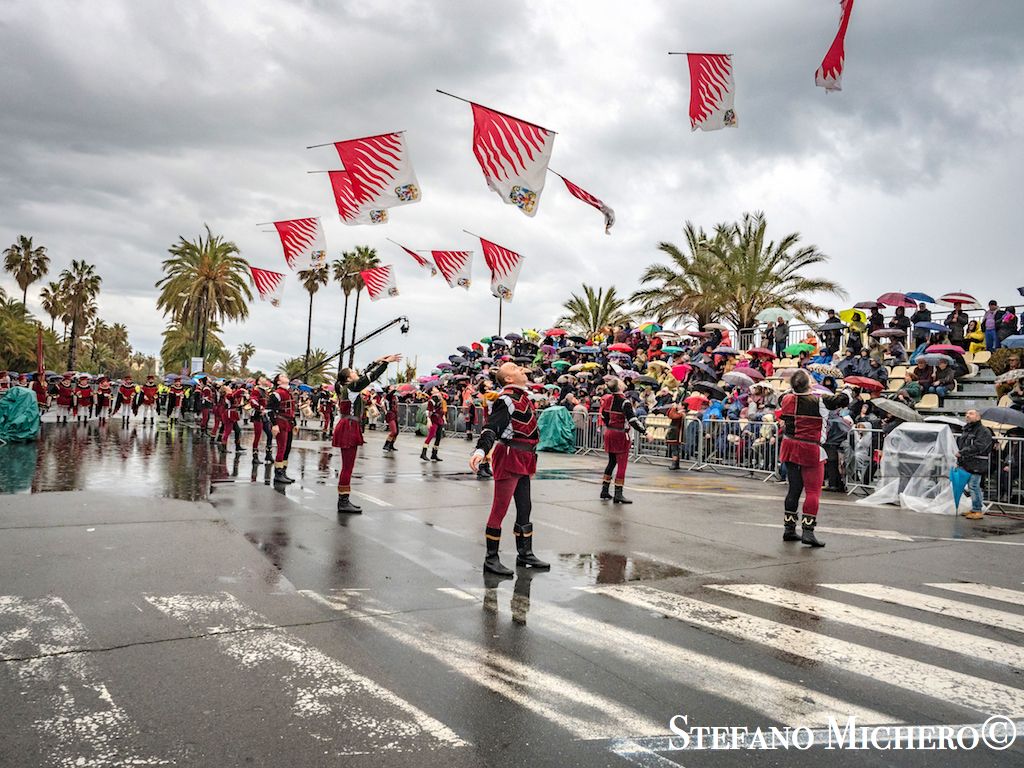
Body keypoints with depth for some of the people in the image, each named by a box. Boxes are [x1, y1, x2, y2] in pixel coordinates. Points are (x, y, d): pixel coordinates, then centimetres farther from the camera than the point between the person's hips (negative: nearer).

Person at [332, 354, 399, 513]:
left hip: (349, 428, 10)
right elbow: (372, 376, -14)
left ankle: (343, 500, 16)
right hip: (349, 428, -10)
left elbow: (365, 374, 20)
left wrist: (377, 361, 22)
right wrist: (386, 362, -6)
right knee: (348, 467, -7)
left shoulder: (346, 387, 11)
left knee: (347, 466, 12)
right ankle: (344, 502, -4)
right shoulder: (352, 387, -13)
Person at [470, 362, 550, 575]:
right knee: (500, 509, -4)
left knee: (525, 508, 16)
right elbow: (491, 427, -24)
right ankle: (491, 559, 4)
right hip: (509, 457, -10)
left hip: (522, 461, 10)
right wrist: (480, 450, -41)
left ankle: (525, 554, 29)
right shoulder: (507, 399, -15)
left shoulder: (524, 398, 14)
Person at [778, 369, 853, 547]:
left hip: (790, 448, 6)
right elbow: (843, 399, -4)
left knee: (794, 488, 13)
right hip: (811, 451, -6)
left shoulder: (787, 400, 0)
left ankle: (789, 529, 18)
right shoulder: (820, 402, -14)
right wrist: (849, 388, 16)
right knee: (813, 491, -1)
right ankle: (807, 531, -8)